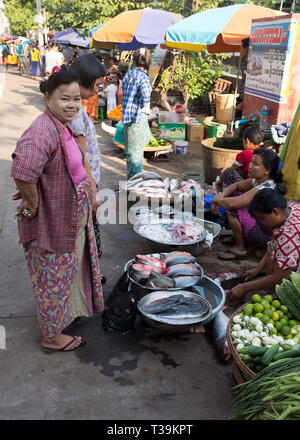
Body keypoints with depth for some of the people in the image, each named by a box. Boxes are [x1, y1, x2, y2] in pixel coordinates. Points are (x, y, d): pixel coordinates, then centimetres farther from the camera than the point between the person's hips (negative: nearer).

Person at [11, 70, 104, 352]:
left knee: (69, 271, 28)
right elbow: (22, 173, -42)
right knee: (53, 277, 9)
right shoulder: (42, 132, -29)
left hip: (72, 219, 10)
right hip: (52, 224, -10)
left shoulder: (61, 127, 4)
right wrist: (33, 204, -26)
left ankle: (69, 311, 54)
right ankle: (52, 336, 30)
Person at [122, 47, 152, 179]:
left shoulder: (128, 73, 12)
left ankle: (130, 177, 27)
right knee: (137, 150, -3)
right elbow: (146, 94, -30)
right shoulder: (142, 76, -14)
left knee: (130, 149, 16)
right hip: (138, 117, -9)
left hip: (126, 116, 9)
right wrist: (144, 104, -11)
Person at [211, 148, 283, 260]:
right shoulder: (257, 181, -1)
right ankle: (238, 237, 16)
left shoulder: (264, 189, -30)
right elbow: (236, 185, 12)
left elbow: (231, 203, -38)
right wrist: (221, 195, -7)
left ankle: (240, 248, -7)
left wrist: (218, 199, -16)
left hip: (268, 237, -10)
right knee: (234, 194, 7)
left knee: (232, 209, -25)